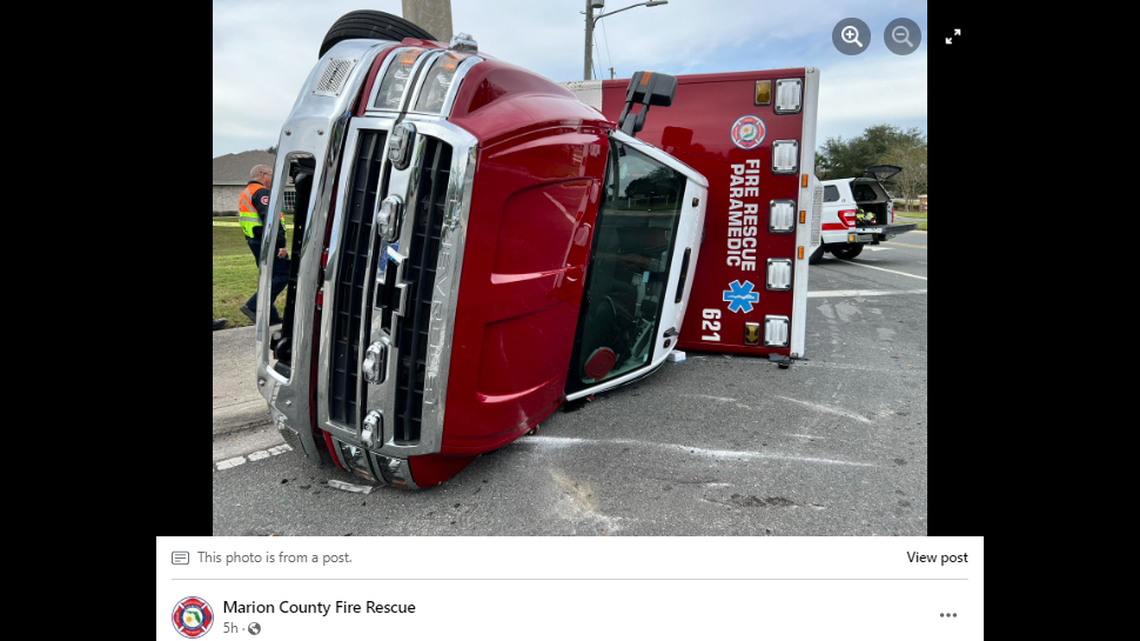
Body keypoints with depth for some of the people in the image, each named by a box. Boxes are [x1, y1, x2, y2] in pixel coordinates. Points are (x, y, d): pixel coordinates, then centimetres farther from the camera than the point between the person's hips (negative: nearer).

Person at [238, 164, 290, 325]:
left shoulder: (246, 193, 23)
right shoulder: (261, 192, -12)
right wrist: (281, 244, -25)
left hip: (254, 240, 11)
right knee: (283, 275, -10)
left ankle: (270, 316, 14)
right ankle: (253, 306, -14)